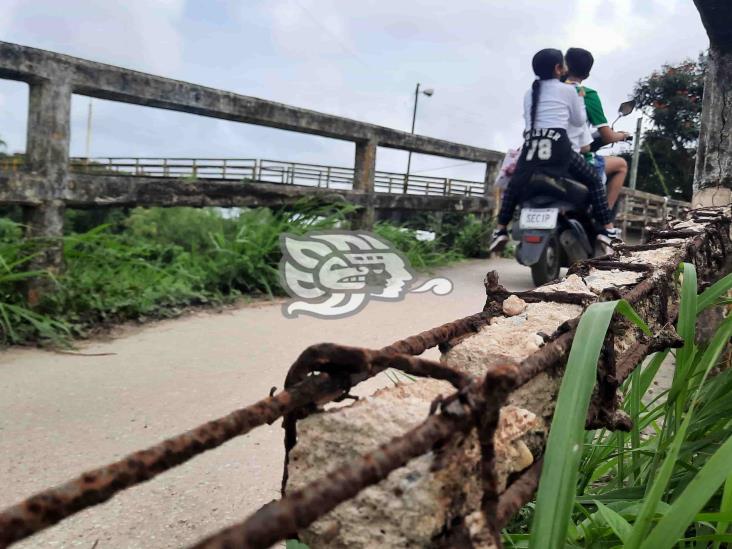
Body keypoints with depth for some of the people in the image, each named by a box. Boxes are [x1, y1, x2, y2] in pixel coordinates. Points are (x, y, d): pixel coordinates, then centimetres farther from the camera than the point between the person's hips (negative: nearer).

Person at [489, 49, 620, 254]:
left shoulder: (529, 94, 19)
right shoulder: (568, 90, 7)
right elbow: (579, 120, 17)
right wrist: (580, 98, 30)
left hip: (531, 146, 4)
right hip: (557, 146, -4)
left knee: (514, 186, 22)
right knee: (594, 180, 8)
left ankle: (500, 230, 15)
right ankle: (607, 229, 3)